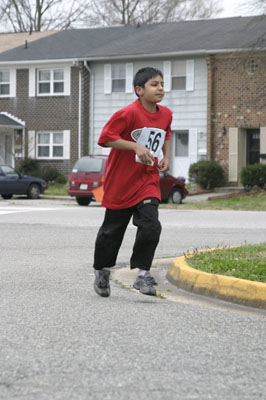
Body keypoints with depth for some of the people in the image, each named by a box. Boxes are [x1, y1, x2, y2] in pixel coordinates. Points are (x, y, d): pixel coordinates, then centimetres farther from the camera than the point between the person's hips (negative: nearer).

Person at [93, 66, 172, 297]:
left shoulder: (166, 114, 4)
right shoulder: (129, 113, -17)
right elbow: (106, 137, -20)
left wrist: (166, 156, 8)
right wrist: (136, 146, -25)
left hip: (148, 181, 4)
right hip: (121, 181, -4)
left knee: (150, 226, -14)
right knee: (112, 230, 9)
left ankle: (143, 274, -3)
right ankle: (102, 272, 28)